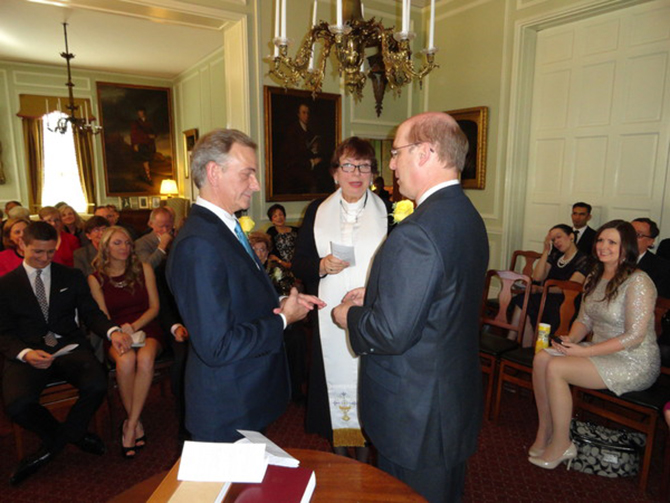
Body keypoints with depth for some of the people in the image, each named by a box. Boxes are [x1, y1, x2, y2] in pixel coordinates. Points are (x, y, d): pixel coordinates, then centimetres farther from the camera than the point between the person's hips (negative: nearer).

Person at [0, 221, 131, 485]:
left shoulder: (72, 277, 12)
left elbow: (90, 313, 6)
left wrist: (113, 331, -17)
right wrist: (26, 354, -19)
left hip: (69, 346, 1)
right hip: (28, 352, 0)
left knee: (96, 385, -29)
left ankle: (52, 447, 0)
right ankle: (73, 434, 1)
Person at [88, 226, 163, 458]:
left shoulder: (144, 269, 8)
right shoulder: (96, 278, 8)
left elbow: (154, 306, 5)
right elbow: (103, 317, 4)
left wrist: (134, 326, -13)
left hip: (146, 329, 0)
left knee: (145, 358, -34)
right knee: (126, 360, -34)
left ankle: (130, 425, -20)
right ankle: (137, 423, -14)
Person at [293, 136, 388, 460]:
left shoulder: (387, 211, 1)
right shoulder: (317, 211, 7)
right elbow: (299, 264, 7)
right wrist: (322, 266, -13)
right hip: (329, 320, 2)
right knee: (334, 381, 10)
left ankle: (365, 456, 32)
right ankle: (338, 457, 34)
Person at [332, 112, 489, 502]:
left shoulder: (416, 234, -30)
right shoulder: (469, 217, 2)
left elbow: (392, 334, -28)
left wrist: (350, 316, -9)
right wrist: (376, 296, 7)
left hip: (415, 413, -9)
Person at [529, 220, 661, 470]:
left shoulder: (638, 282, -17)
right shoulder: (594, 278, 8)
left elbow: (634, 337, -22)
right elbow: (584, 320, 13)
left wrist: (585, 351, -23)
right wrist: (570, 340, -8)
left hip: (634, 364, -8)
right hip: (600, 352, 8)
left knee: (555, 368, -25)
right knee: (541, 357, -15)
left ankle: (561, 445, -8)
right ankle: (544, 431, -4)